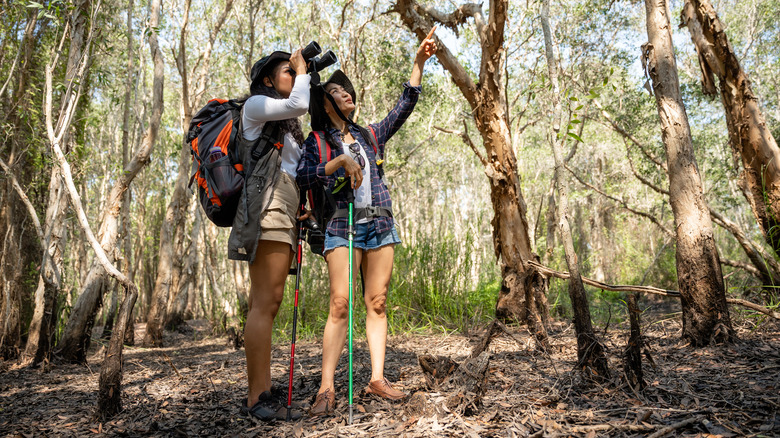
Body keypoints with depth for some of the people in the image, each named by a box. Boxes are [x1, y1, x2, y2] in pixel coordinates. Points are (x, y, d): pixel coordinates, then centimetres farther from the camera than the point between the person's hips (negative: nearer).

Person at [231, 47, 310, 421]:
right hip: (267, 208, -9)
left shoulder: (284, 126, 32)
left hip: (285, 213, 9)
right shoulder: (255, 105, 8)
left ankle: (262, 394, 5)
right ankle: (257, 399, -13)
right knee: (265, 303, -14)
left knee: (268, 303, 3)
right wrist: (301, 68, 9)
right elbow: (299, 104, -9)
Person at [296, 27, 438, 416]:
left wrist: (419, 62, 14)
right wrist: (341, 161, -14)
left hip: (380, 225, 4)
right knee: (340, 304, -11)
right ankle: (326, 388, -8)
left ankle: (377, 378, 6)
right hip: (342, 226, -4)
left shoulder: (370, 135, 20)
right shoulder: (317, 141, 8)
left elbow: (405, 106, 17)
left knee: (377, 303, 2)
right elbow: (303, 177, -8)